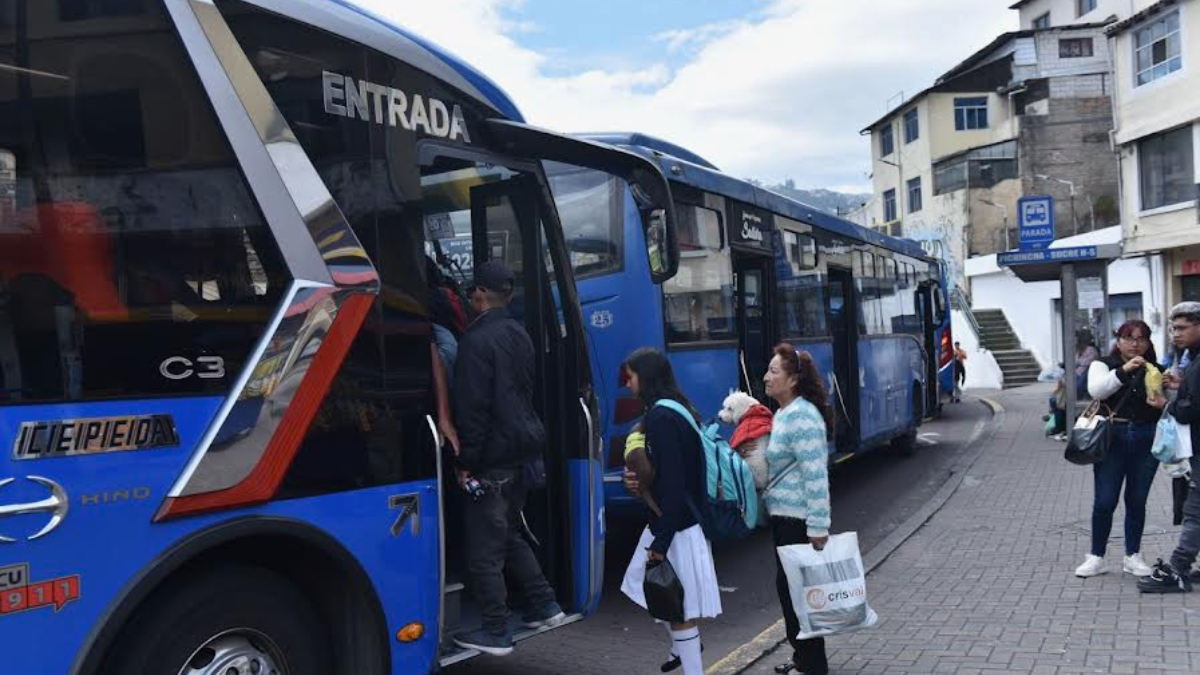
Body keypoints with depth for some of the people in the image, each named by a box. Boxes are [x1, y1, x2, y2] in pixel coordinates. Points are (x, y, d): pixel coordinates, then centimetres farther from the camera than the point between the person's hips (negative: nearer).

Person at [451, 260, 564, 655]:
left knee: (484, 548, -1)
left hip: (492, 458, -9)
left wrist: (466, 462, -14)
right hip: (523, 448, 9)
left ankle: (495, 632, 4)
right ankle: (543, 606, 25)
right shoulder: (520, 336, 11)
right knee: (510, 535, 21)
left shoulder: (477, 340, -15)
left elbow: (472, 407, -18)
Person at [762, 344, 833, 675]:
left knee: (795, 587, -1)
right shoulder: (784, 414, 12)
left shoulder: (802, 417, -18)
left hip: (798, 519, -10)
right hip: (783, 515, 10)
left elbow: (816, 475, -22)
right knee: (787, 586, 16)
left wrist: (818, 527, -23)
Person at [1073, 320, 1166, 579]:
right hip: (1112, 439, -2)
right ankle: (1096, 557, 9)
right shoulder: (1103, 364, 4)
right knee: (1104, 501, -1)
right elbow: (1096, 390, -15)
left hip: (1146, 441, 2)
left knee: (1137, 501, 9)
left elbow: (1169, 400, 10)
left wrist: (1163, 404, -13)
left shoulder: (1155, 370, 11)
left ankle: (1133, 556, 22)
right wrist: (1124, 371, -24)